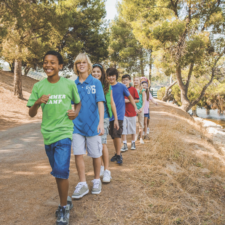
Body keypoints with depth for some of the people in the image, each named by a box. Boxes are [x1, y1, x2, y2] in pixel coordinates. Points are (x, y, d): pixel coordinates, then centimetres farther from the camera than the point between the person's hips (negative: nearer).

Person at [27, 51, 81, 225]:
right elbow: (31, 114, 3)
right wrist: (37, 102, -17)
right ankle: (65, 201, 36)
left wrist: (76, 112, -10)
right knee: (57, 172, 16)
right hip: (47, 134, 4)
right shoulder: (38, 86, 1)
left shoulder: (69, 84, -3)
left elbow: (78, 103, 12)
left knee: (61, 171, -12)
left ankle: (64, 208, 8)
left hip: (64, 133, -3)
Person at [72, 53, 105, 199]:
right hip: (77, 125, 3)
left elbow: (100, 103, -11)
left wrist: (101, 122, -20)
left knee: (96, 155, 8)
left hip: (92, 125, -2)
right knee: (78, 154, 1)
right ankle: (82, 184, 14)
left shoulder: (96, 83, -4)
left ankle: (97, 181, 27)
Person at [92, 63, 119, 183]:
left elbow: (112, 103, 9)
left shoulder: (107, 86, 4)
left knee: (102, 143, -10)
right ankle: (101, 166, 26)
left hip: (104, 117, -2)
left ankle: (106, 171, -2)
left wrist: (116, 119, 8)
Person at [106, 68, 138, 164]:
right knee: (113, 135, 11)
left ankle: (119, 155, -3)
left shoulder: (121, 86, -3)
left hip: (119, 114, -4)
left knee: (117, 134, -13)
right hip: (110, 114, 4)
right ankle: (117, 154, 25)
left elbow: (130, 97, 7)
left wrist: (135, 107, 4)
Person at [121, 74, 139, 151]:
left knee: (133, 128, 10)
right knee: (123, 129, -1)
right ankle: (125, 145, 6)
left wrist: (128, 101, -14)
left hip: (132, 112, -1)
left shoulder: (133, 89, -2)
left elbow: (137, 100, -4)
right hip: (123, 112, 1)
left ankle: (133, 143, 25)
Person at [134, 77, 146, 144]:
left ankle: (141, 138, 11)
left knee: (141, 124, 2)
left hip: (140, 109, 0)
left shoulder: (142, 91, 5)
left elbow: (144, 101, 3)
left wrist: (142, 108, -12)